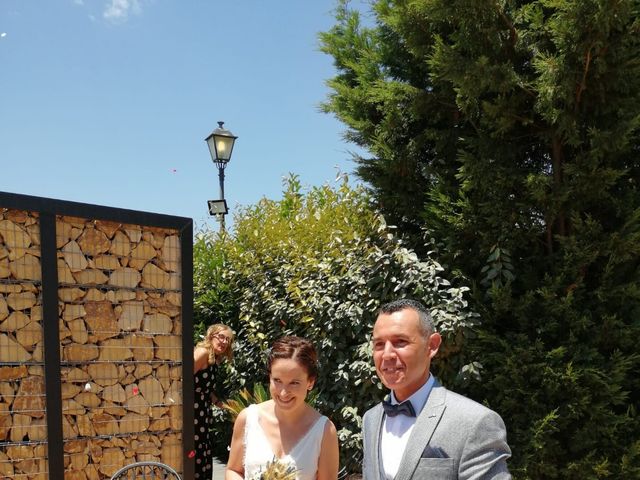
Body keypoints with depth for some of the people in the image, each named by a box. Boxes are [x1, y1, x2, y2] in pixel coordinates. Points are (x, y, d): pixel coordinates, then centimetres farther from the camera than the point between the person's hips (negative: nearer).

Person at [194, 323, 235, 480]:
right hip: (194, 410, -10)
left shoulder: (214, 359, 12)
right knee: (197, 453, -2)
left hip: (203, 411, 10)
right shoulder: (203, 352, -16)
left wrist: (220, 403, 16)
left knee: (205, 452, 16)